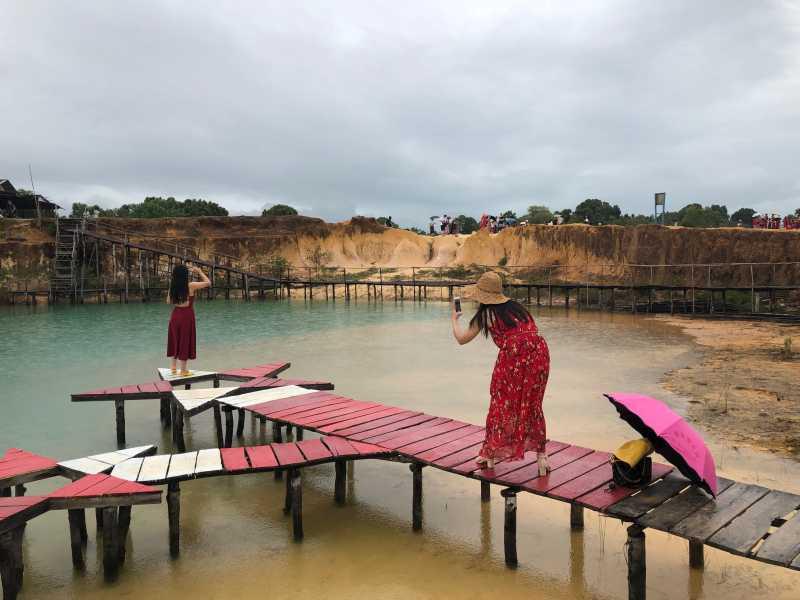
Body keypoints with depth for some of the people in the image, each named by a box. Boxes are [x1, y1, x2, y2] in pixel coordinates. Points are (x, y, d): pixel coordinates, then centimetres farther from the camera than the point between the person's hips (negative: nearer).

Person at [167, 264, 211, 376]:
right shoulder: (191, 286, -14)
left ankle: (174, 367, 27)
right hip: (187, 316, -5)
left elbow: (168, 301, 11)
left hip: (175, 315, 5)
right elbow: (208, 282, -6)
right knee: (185, 342, 5)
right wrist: (199, 272, 5)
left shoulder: (172, 287, -1)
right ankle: (183, 370, 12)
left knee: (175, 341, 18)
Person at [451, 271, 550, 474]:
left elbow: (461, 339, 15)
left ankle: (490, 454, 24)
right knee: (533, 406, 17)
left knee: (501, 405, 12)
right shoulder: (515, 306, 20)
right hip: (540, 353, 5)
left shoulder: (486, 314, 6)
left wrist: (454, 319, 32)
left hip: (512, 356, -5)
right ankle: (541, 455, 14)